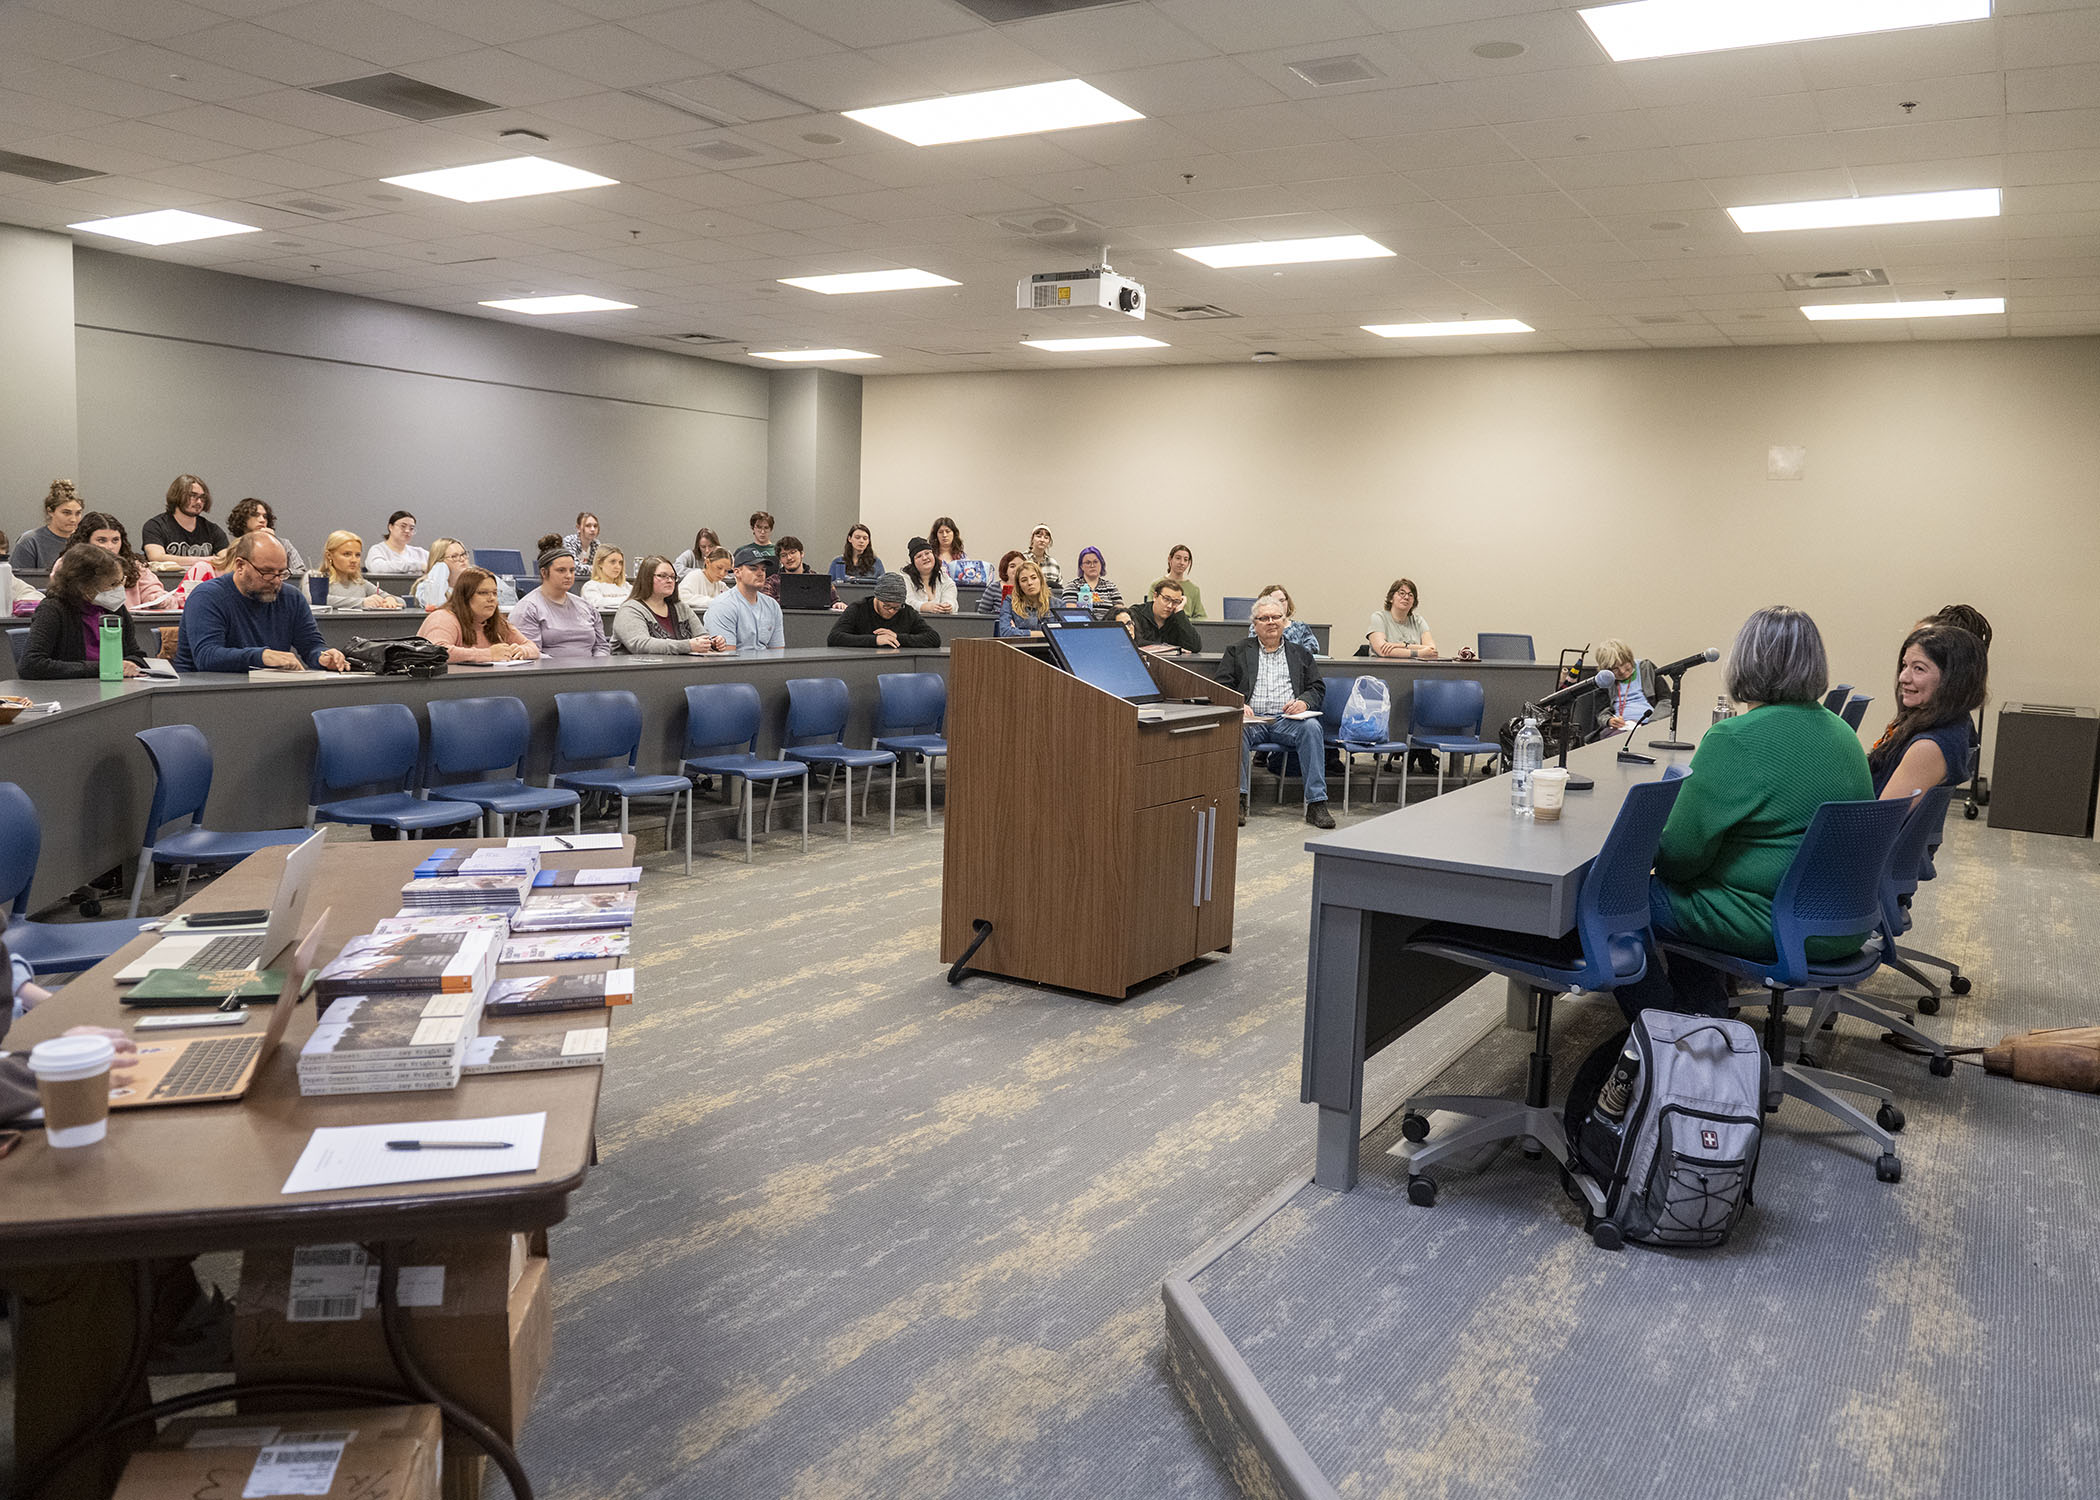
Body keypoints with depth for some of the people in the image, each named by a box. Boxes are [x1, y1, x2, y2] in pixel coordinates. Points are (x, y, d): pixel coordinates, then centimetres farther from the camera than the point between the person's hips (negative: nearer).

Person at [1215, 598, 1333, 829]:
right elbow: (1220, 686, 9)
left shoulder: (1300, 654, 25)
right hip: (1252, 719, -1)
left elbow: (1318, 688, 17)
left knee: (1311, 728, -32)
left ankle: (1316, 803, -33)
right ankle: (1238, 799, -34)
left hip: (1288, 720, 1)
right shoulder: (1237, 651, 20)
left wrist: (1304, 702, -7)